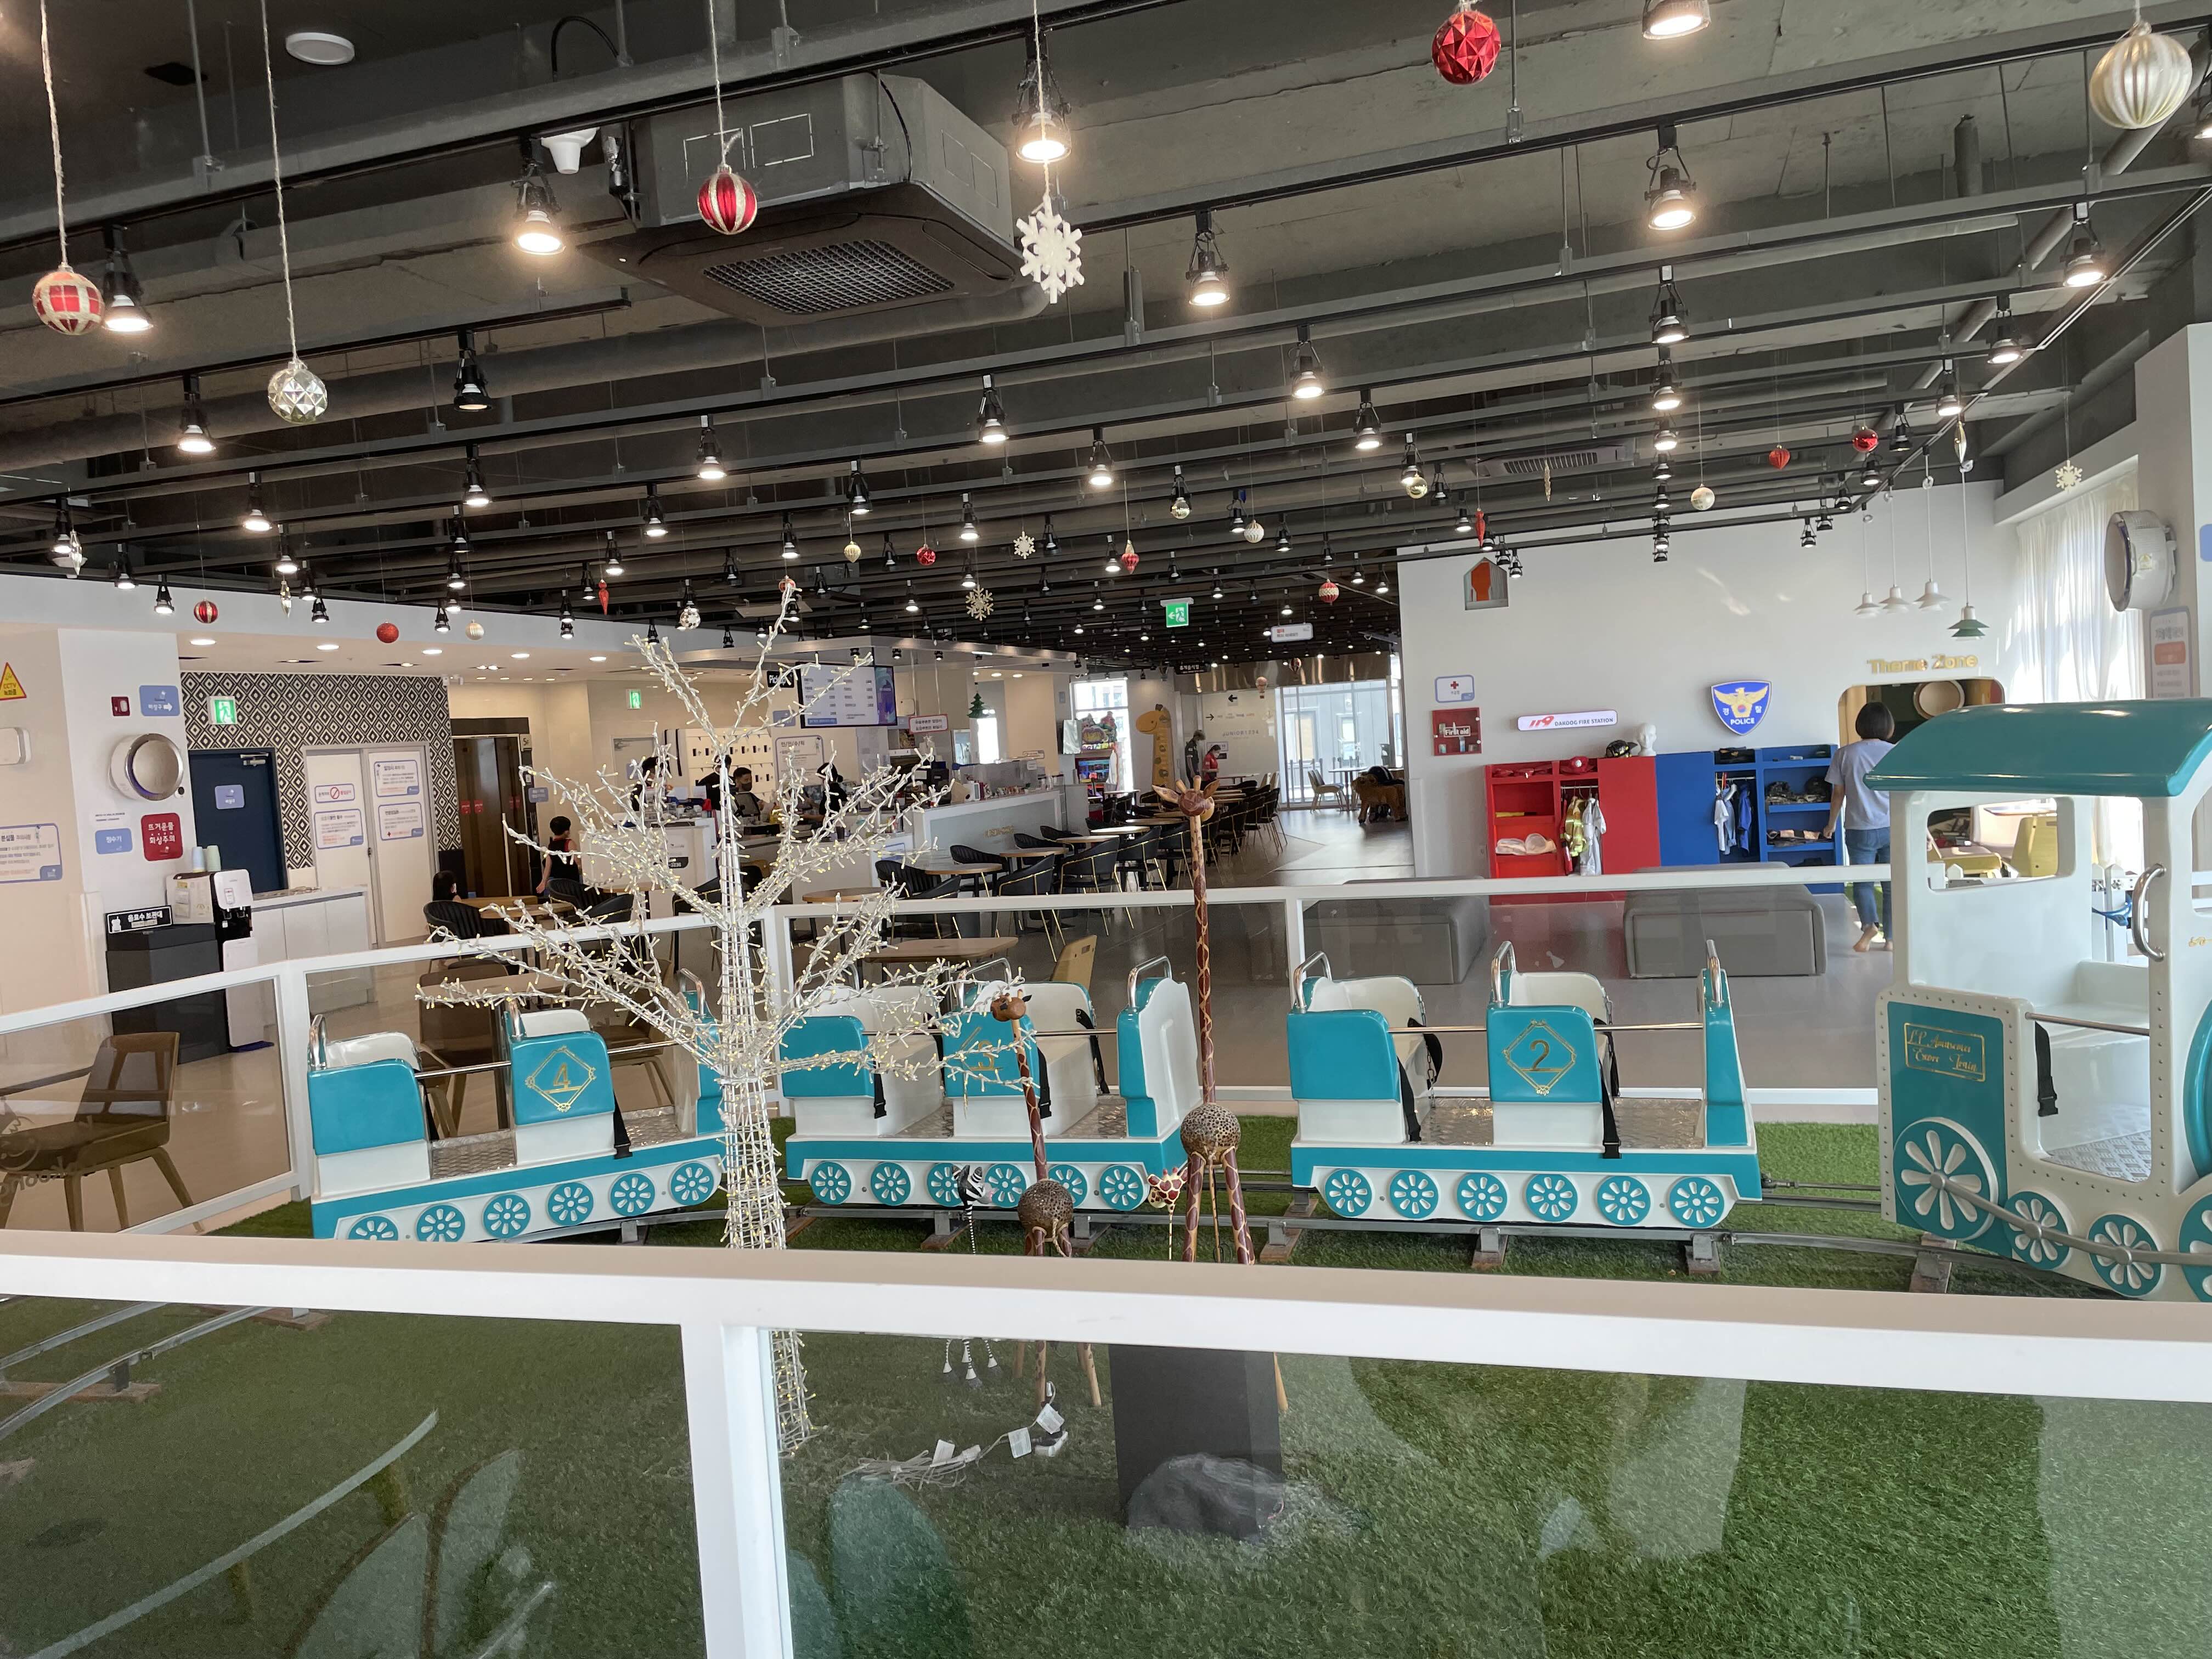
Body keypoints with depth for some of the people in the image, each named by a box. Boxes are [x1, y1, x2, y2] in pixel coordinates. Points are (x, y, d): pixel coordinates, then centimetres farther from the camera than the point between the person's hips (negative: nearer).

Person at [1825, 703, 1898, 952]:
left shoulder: (1845, 754, -3)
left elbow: (1838, 794, 2)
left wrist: (1832, 824, 16)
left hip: (1860, 830, -1)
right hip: (1894, 829, 1)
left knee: (1862, 882, 7)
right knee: (1892, 885, 10)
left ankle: (1870, 924, -17)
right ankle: (1890, 938, 13)